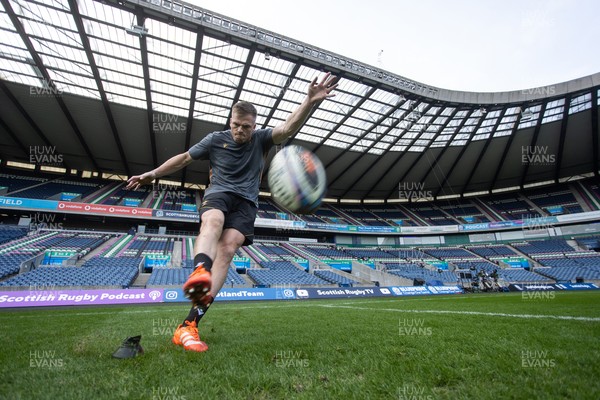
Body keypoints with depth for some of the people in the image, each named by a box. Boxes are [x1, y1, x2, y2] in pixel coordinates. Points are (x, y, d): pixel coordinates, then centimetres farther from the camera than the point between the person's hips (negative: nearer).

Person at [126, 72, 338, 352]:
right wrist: (152, 174, 16)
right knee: (213, 221, -37)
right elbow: (184, 158, 15)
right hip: (218, 193, 1)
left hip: (245, 202, -1)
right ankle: (200, 270, -64)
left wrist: (309, 102, -28)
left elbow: (288, 128, -11)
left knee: (227, 248, -23)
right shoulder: (216, 139, 6)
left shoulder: (261, 139, 5)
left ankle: (190, 323, -28)